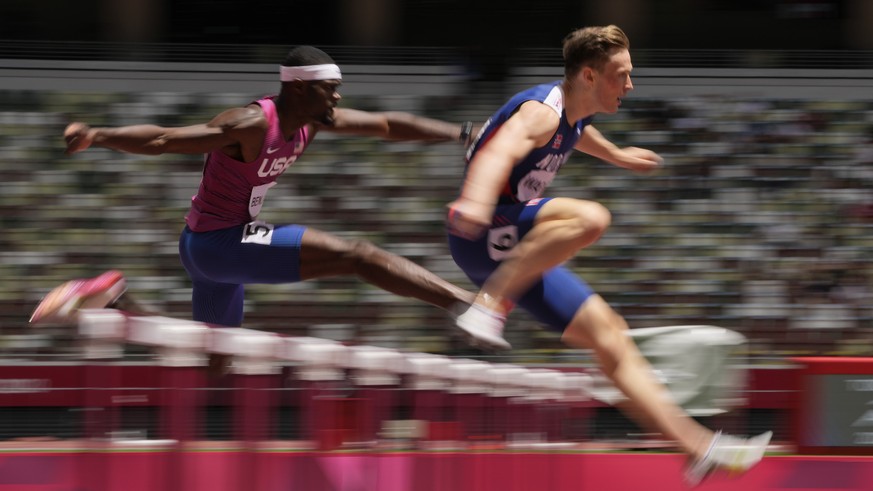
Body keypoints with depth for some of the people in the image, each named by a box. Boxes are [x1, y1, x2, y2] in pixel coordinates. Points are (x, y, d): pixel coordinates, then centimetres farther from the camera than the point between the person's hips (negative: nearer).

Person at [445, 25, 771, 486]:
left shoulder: (570, 115, 14)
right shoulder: (542, 110, -18)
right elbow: (499, 154, -40)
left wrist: (618, 156, 62)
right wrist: (475, 203, -61)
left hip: (519, 252, 10)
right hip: (484, 236, -10)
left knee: (611, 336, 7)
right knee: (589, 217, -36)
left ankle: (698, 448, 9)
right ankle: (488, 306, -36)